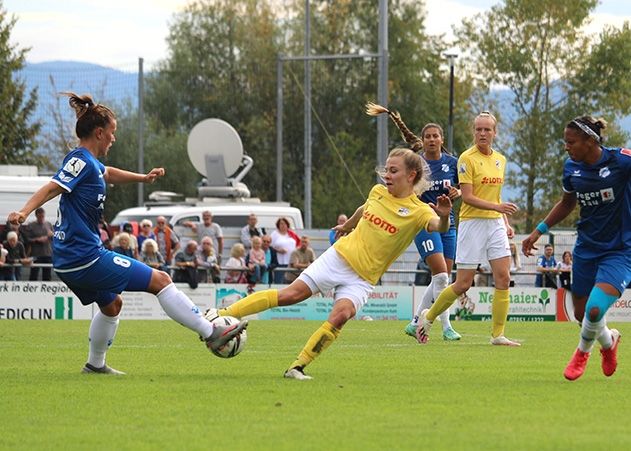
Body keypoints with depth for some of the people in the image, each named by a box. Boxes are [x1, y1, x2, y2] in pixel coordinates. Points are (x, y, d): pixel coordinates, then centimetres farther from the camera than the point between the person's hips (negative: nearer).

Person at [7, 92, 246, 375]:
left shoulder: (87, 162, 15)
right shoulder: (82, 161, -14)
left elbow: (107, 174, 37)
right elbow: (51, 188, -27)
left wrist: (142, 178, 35)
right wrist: (24, 212, -42)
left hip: (68, 264, 10)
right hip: (87, 257, -10)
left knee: (112, 304, 31)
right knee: (160, 280, -4)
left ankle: (95, 364, 39)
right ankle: (211, 333, -2)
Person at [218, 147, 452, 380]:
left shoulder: (419, 211, -9)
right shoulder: (378, 192, 4)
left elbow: (438, 227, -30)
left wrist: (443, 216, -52)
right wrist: (346, 226, 43)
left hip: (362, 279, -2)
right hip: (339, 256, 2)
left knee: (341, 314, -27)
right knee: (291, 294, -8)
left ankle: (297, 367, -20)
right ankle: (222, 315, -3)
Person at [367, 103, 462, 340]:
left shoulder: (452, 163, 4)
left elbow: (463, 189, 14)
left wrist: (457, 193, -8)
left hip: (447, 223, 5)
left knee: (442, 280, 5)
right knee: (441, 276, -17)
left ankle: (415, 323, 17)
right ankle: (446, 327, -12)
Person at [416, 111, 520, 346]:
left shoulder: (500, 159, 12)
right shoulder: (467, 158, -9)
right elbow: (468, 197, -15)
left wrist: (506, 222, 13)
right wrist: (496, 207, -25)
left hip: (495, 223, 6)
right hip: (472, 222, -6)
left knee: (503, 278, -5)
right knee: (463, 284, -3)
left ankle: (498, 335, 0)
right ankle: (428, 317, 19)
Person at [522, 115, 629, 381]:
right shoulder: (572, 167, 1)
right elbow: (567, 203, 18)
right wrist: (540, 230, 14)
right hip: (586, 248, 6)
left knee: (595, 310, -21)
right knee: (581, 314, 10)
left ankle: (583, 350, 13)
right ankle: (608, 340, 45)